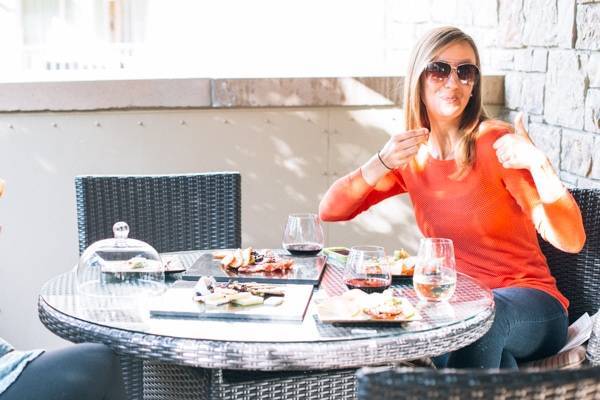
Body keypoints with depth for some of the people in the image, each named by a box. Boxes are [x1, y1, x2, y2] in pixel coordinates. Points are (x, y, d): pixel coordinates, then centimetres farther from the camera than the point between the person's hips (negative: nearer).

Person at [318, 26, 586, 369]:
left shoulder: (497, 143, -12)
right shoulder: (411, 155, 4)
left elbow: (571, 241, -18)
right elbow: (330, 211, 0)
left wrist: (539, 164, -35)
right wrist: (382, 164, -16)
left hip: (528, 302, -2)